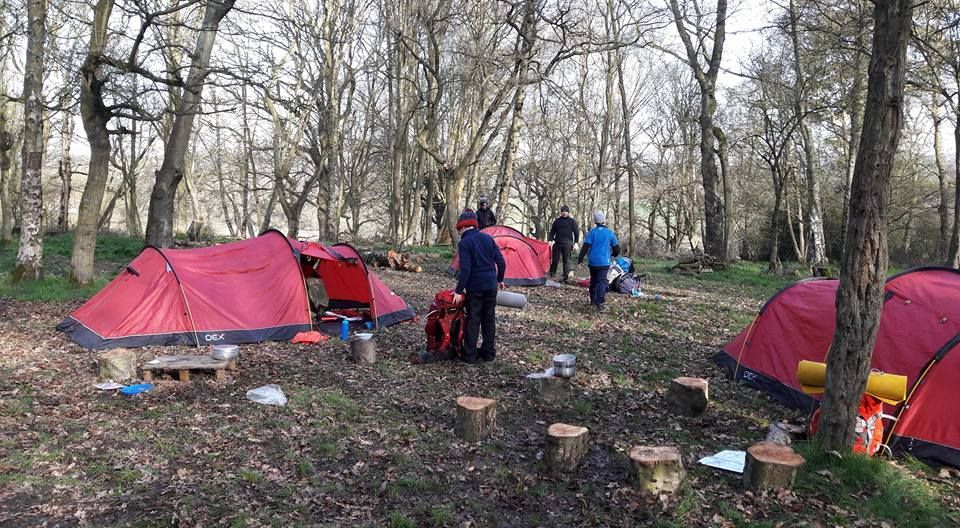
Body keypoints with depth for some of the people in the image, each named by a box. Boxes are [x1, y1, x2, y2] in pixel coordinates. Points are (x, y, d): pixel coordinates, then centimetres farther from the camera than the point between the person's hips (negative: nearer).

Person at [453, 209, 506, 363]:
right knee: (489, 319, 14)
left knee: (473, 321, 4)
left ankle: (469, 355, 8)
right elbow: (501, 262, 7)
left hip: (475, 287, -5)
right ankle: (489, 353, 22)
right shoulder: (488, 238, 7)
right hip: (491, 285, 5)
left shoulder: (464, 243, -10)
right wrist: (500, 279, 21)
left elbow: (465, 269, -18)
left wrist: (459, 291, -13)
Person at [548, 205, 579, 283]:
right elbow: (552, 232, 16)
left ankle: (565, 278, 1)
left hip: (567, 244, -2)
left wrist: (575, 243, -1)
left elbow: (576, 232, 6)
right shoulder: (557, 221, 11)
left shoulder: (572, 221, 5)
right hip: (557, 243, 2)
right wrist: (550, 240, 4)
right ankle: (551, 276, 13)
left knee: (566, 261, -2)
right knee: (554, 260, 1)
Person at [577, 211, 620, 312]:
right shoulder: (610, 233, -1)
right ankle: (599, 304, -15)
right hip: (604, 262, -2)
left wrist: (580, 258, -3)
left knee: (593, 280, 16)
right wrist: (613, 254, 29)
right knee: (602, 281, -4)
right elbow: (616, 248, 7)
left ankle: (593, 300, 26)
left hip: (592, 261, 2)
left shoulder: (592, 232, -3)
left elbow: (585, 246, -9)